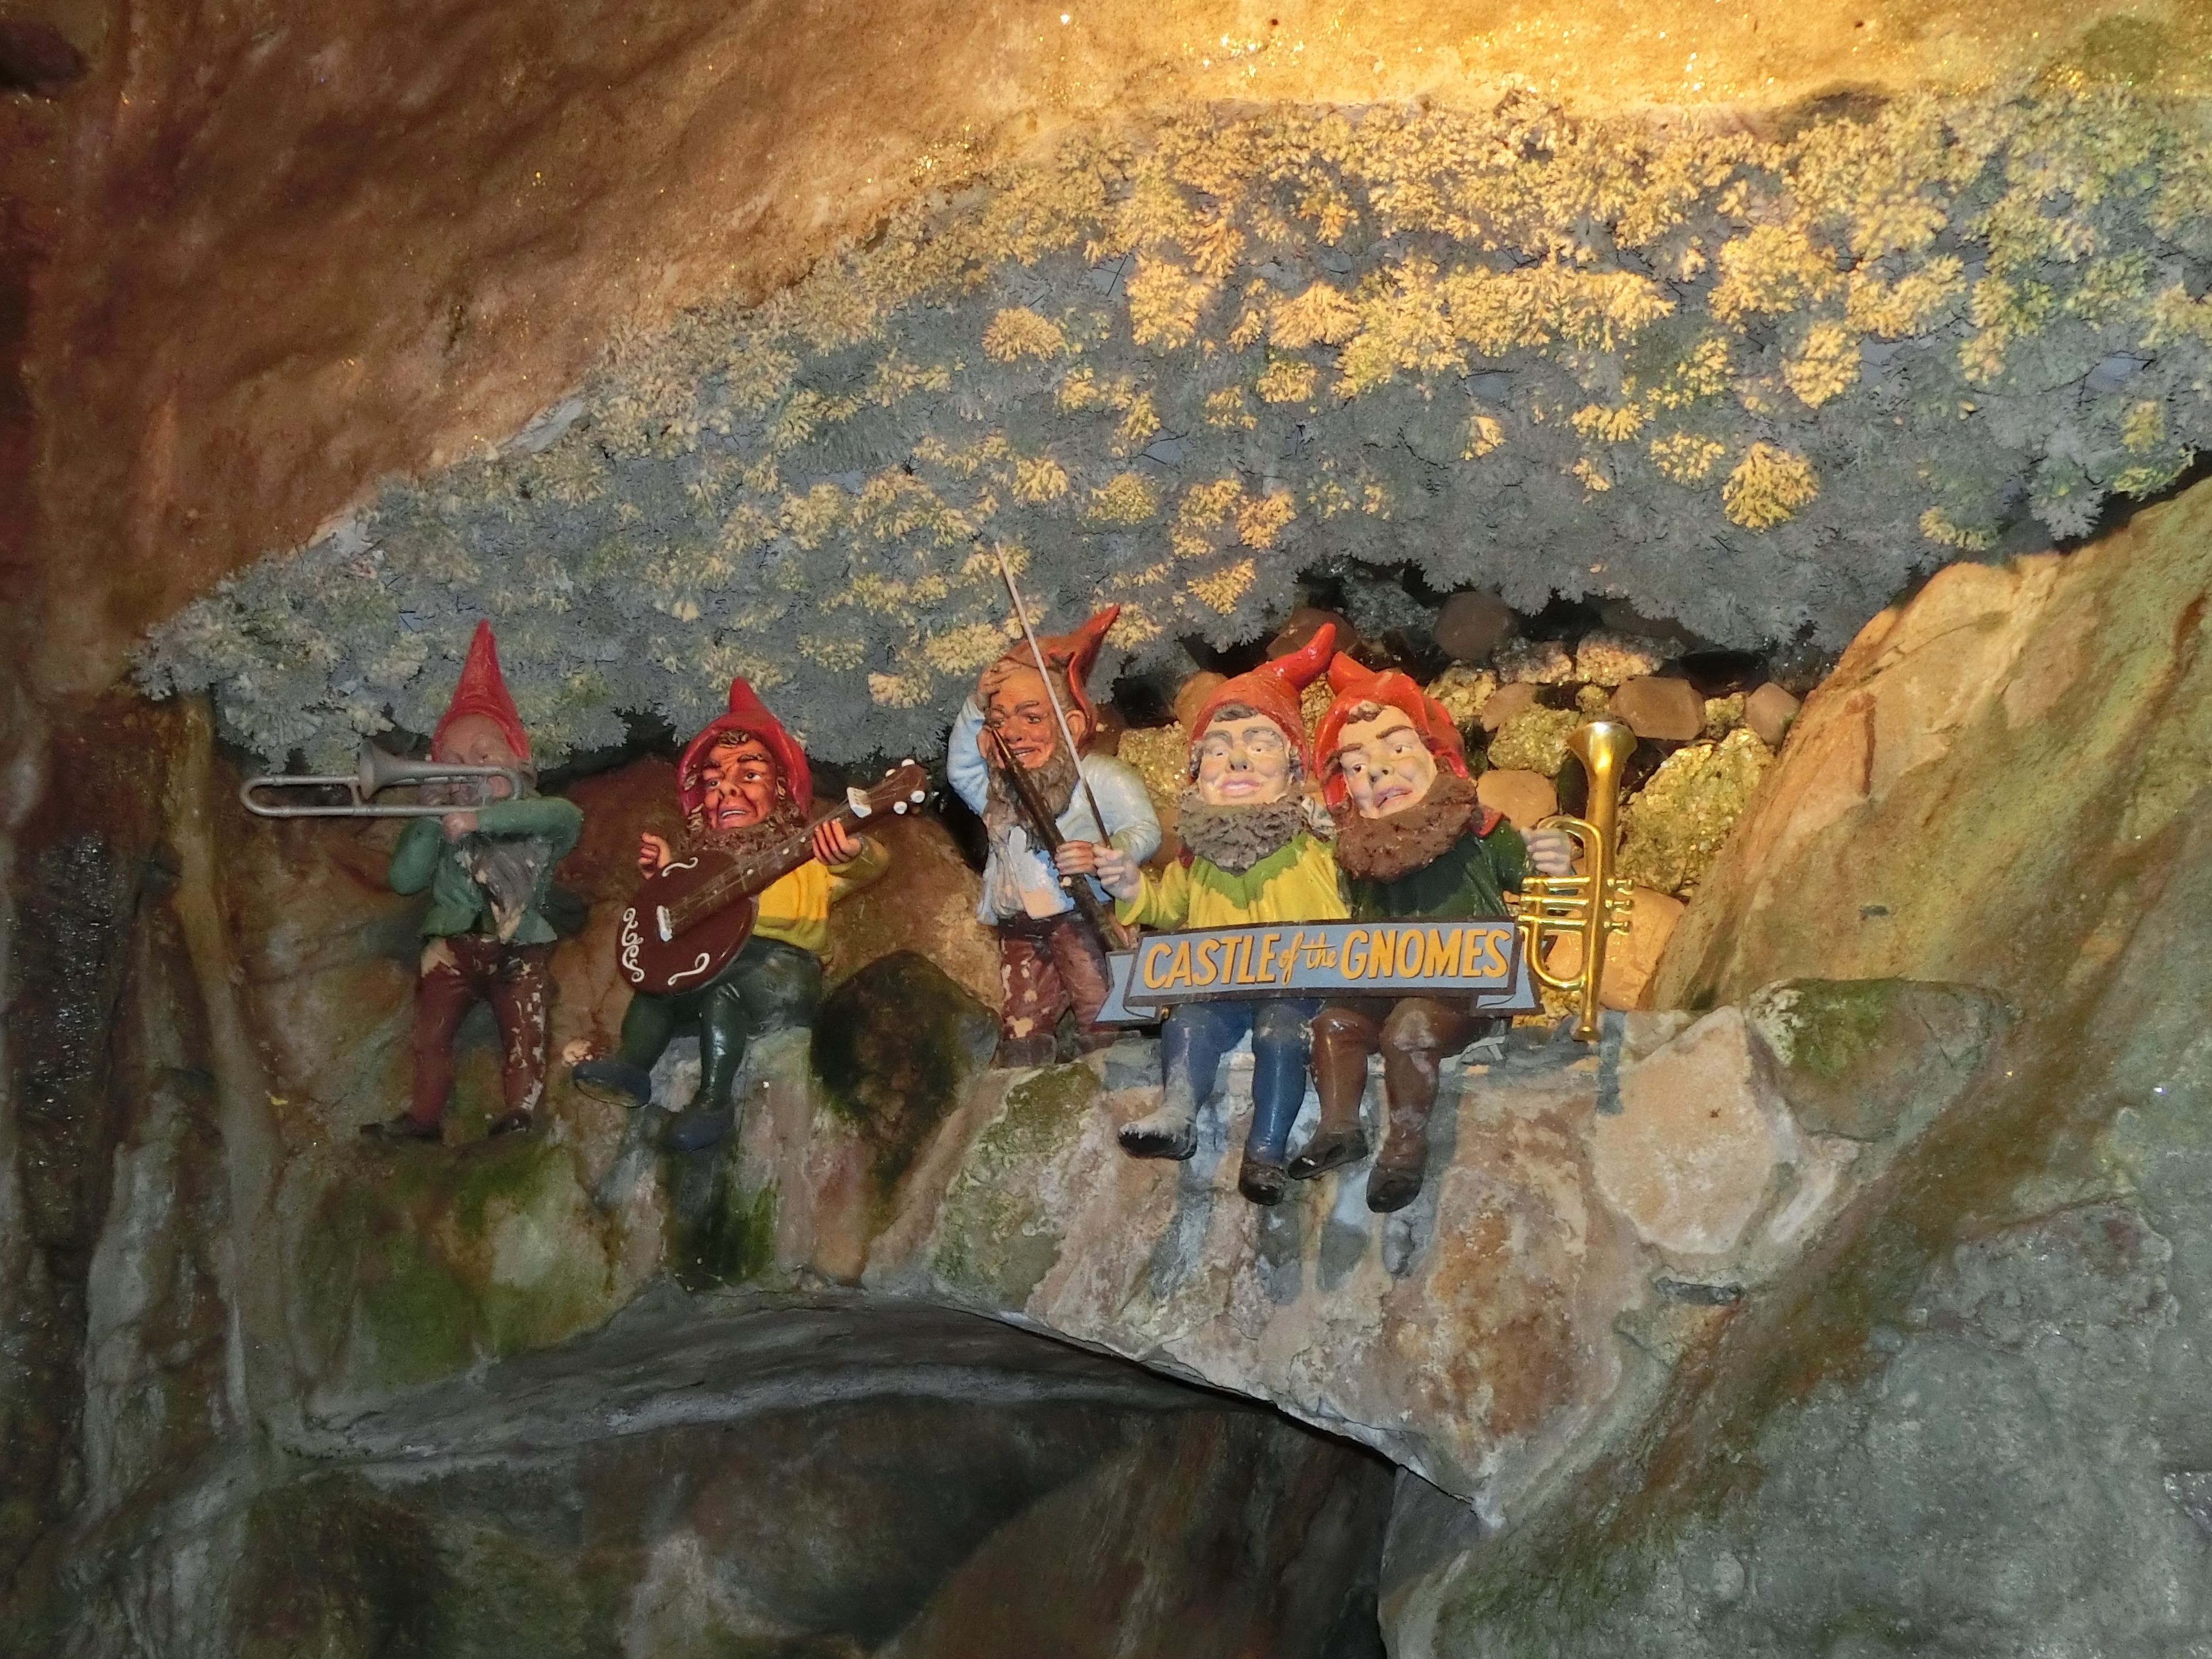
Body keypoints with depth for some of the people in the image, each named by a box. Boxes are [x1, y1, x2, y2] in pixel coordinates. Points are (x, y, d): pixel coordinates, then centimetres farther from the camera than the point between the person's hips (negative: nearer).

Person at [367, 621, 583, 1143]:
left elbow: (567, 815, -24)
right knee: (431, 1031, -8)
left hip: (519, 948, -2)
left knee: (525, 1031, -15)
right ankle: (424, 1115, -5)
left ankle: (521, 1110, -18)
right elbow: (404, 877, -5)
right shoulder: (441, 826, 9)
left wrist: (481, 818, -29)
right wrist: (433, 820, -16)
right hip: (454, 944, 2)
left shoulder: (532, 818, 3)